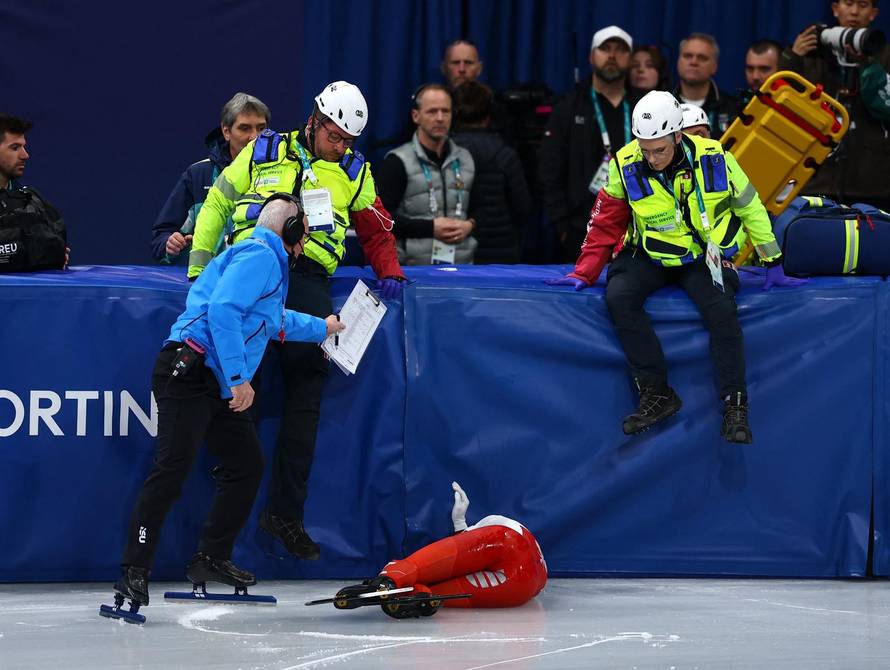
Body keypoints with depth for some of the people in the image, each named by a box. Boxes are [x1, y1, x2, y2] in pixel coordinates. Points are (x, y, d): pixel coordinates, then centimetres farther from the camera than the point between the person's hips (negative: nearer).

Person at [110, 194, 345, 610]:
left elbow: (273, 320, 48)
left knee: (247, 464, 10)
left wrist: (321, 329, 62)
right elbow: (223, 310, -21)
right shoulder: (258, 255, -6)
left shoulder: (268, 262, 28)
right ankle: (134, 572, -20)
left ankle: (211, 559, 18)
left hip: (218, 388, 11)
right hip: (190, 374, -11)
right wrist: (238, 377, -22)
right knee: (173, 467, -17)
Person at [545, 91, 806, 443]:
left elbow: (751, 208, 1)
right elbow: (606, 224, 2)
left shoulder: (713, 159, -13)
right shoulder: (625, 165, -10)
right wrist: (584, 273, -5)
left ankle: (734, 406, -16)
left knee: (721, 310, -29)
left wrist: (773, 264, 6)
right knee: (618, 298, -27)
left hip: (702, 257, -1)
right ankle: (657, 394, -20)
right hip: (649, 257, 1)